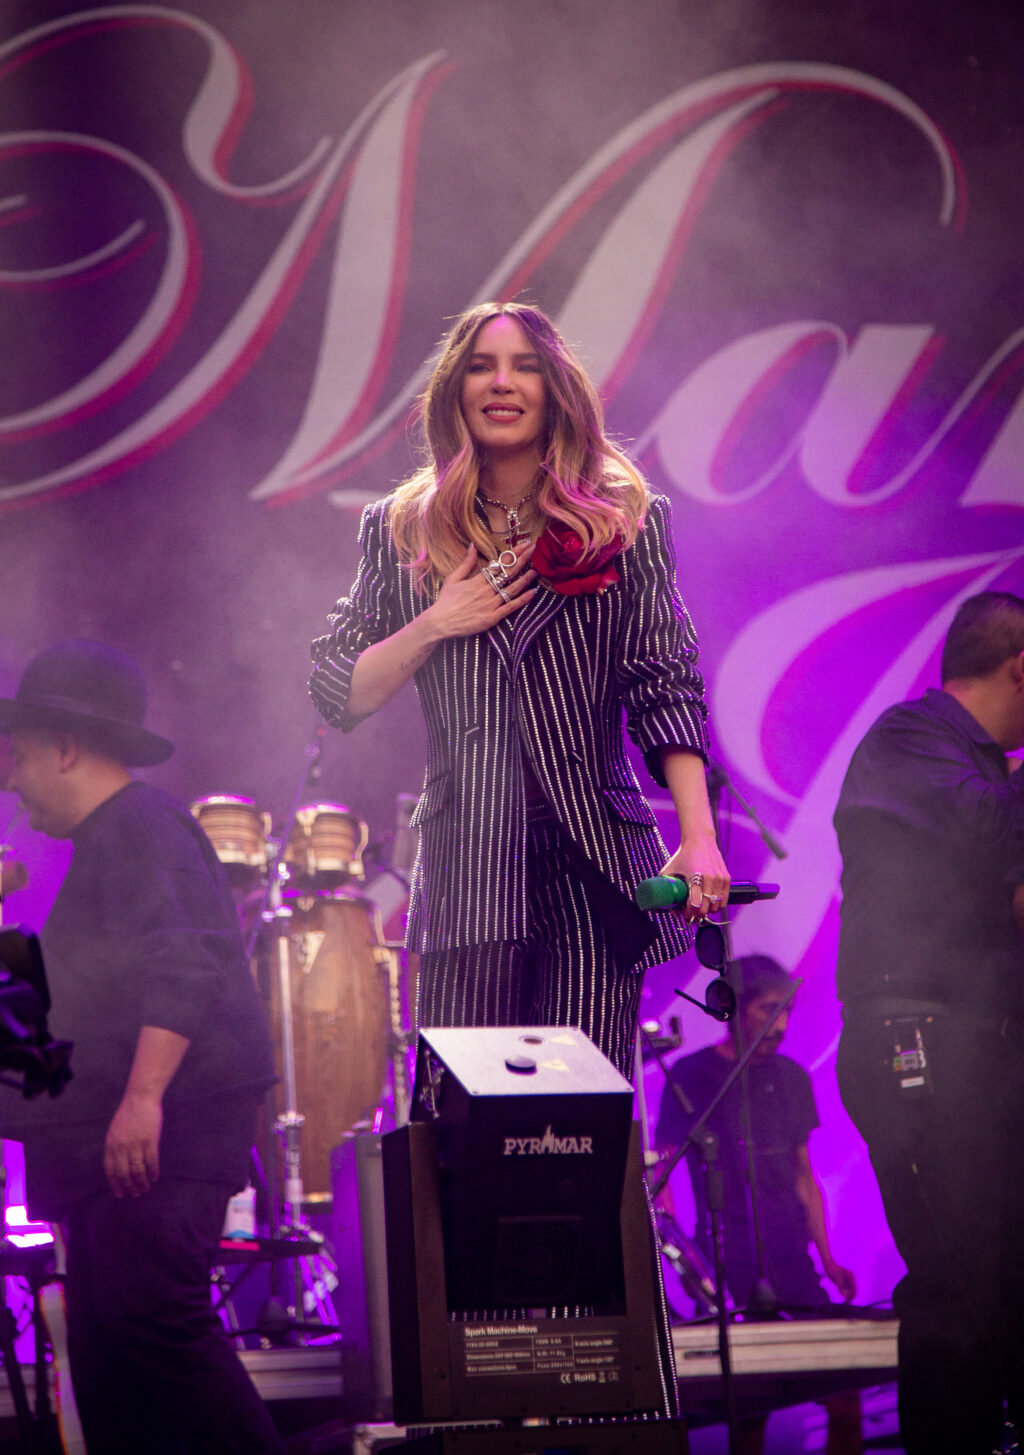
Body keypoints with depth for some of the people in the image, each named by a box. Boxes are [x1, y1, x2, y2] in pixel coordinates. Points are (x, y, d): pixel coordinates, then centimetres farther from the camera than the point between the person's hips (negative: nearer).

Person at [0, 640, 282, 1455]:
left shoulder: (141, 827, -9)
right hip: (113, 1139, 11)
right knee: (102, 1342, 8)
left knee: (148, 1316, -20)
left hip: (162, 1129, -11)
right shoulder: (106, 840, 24)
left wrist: (142, 1097, -29)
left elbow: (183, 968, -22)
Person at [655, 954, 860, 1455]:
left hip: (792, 1265, 5)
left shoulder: (792, 1078, 15)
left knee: (844, 1399, -6)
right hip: (728, 1272, -5)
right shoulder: (691, 1075, -1)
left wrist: (827, 1260, 11)